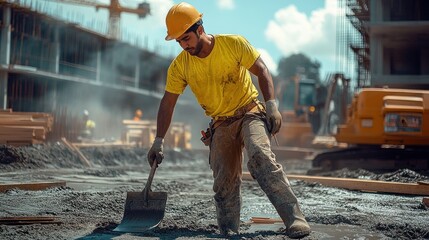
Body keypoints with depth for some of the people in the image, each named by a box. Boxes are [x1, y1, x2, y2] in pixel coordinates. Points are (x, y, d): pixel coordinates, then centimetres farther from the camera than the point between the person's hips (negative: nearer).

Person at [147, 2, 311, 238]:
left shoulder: (234, 43, -13)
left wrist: (271, 106, -17)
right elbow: (167, 104, 0)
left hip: (250, 113, -4)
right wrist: (159, 141, -4)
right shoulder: (179, 66, -6)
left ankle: (295, 220, -32)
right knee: (224, 183, -1)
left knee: (260, 158, -28)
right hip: (221, 124, 4)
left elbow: (261, 71, -6)